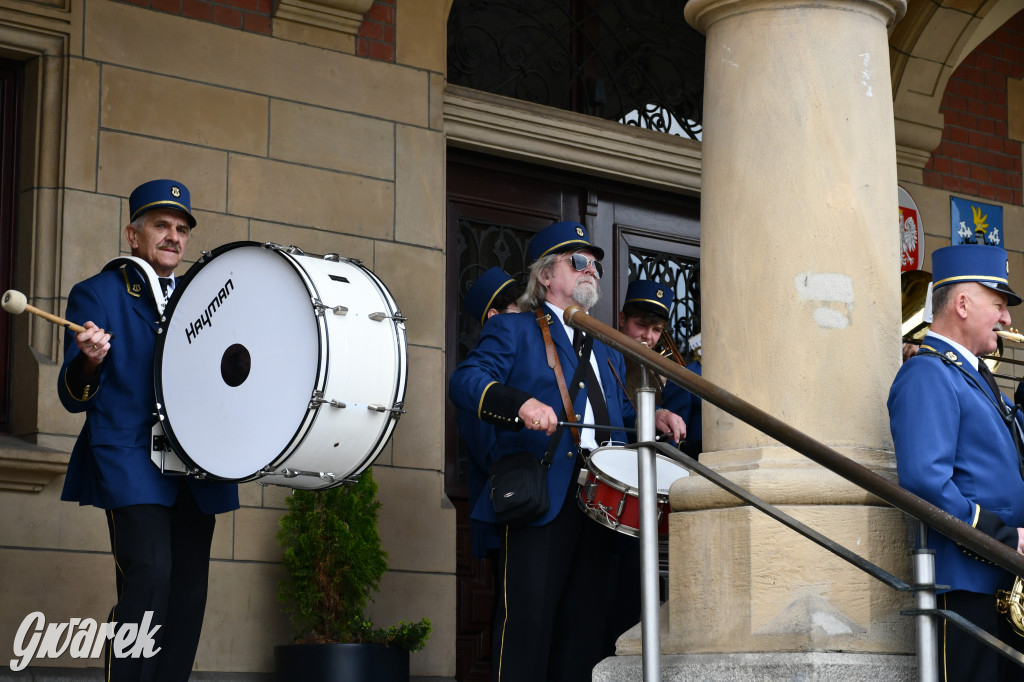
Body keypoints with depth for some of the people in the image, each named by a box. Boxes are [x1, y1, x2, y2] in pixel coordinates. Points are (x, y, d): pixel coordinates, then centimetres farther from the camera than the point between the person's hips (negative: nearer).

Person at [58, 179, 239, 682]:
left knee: (189, 586, 2)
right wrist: (89, 361, -25)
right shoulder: (98, 294, 3)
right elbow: (74, 398, -4)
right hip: (130, 463, -6)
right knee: (149, 575, -20)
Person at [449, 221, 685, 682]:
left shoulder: (606, 350, 28)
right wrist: (521, 403, -26)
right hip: (540, 498, -6)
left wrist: (653, 418, 9)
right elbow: (465, 381, -8)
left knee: (586, 624, 6)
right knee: (528, 617, -12)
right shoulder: (513, 331, 6)